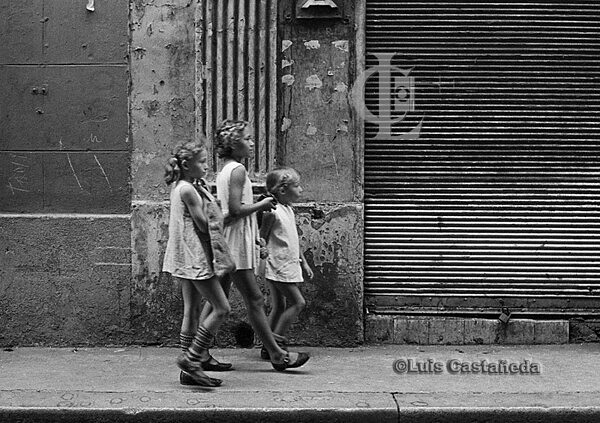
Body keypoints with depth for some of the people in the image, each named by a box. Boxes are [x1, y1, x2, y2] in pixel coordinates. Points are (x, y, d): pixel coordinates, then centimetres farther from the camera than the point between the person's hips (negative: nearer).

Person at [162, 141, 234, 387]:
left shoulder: (180, 187, 15)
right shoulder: (188, 189, -15)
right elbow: (203, 225, -15)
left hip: (189, 259, 10)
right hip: (195, 257, -10)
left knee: (192, 311, 11)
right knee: (221, 308, -7)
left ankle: (189, 371, 14)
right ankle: (191, 358, -6)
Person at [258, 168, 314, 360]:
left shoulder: (289, 210, 14)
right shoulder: (272, 212, -15)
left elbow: (294, 240, 22)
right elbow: (261, 238, -12)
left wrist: (304, 263, 23)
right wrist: (263, 251, -27)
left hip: (288, 266, 9)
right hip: (278, 267, -9)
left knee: (279, 307, 10)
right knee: (298, 302, -11)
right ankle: (276, 339, -7)